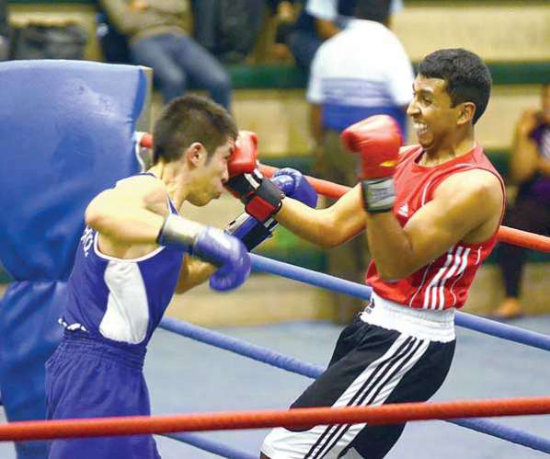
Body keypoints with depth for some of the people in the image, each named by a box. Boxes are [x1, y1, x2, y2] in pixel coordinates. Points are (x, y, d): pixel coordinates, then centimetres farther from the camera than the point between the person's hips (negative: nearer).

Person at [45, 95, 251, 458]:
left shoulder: (157, 201, 18)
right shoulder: (148, 192, -13)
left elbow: (181, 278, 34)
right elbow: (100, 212, -38)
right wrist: (201, 237, -40)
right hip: (97, 373, -11)